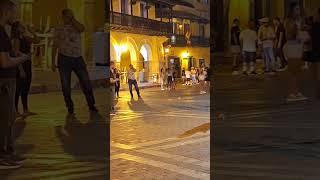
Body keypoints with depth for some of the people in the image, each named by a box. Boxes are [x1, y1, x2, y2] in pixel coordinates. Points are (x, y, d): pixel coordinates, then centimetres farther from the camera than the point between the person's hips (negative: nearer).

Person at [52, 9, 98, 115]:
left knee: (86, 83, -1)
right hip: (64, 59, 0)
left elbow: (82, 28, -18)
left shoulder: (76, 26, 8)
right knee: (66, 86, 2)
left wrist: (72, 19, -8)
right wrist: (53, 63, 4)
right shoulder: (58, 30, 7)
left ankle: (91, 105, 12)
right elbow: (55, 46, 8)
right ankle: (70, 108, 15)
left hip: (78, 59, 1)